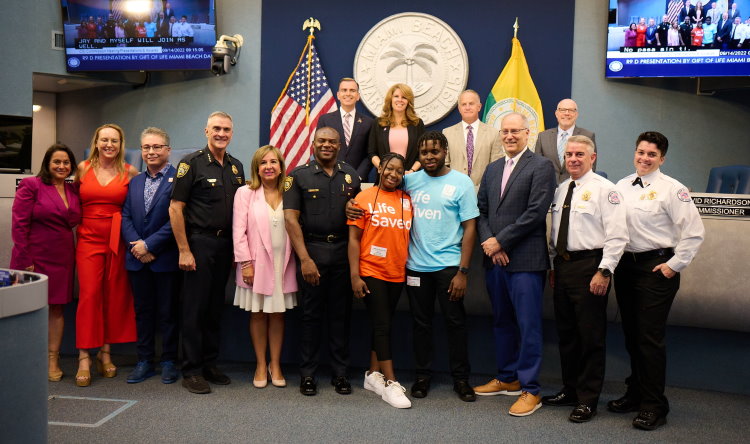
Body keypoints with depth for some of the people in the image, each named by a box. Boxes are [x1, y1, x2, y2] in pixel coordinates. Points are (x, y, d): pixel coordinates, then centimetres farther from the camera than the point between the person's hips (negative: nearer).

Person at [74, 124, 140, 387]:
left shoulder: (130, 172, 3)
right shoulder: (82, 168, 6)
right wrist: (76, 226, 6)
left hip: (118, 241, 0)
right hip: (89, 238, 0)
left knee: (114, 296, 4)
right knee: (88, 294, -6)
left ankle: (105, 352, 17)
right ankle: (84, 358, -1)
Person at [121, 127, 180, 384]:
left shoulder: (178, 179, -7)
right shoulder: (135, 182, 14)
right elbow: (126, 217, 9)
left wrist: (150, 245, -14)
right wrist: (136, 245, -8)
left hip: (165, 259, -5)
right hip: (137, 258, 6)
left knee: (167, 312, 5)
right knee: (143, 311, 12)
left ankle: (169, 361, 17)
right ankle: (144, 361, 22)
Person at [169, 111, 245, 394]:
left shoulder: (236, 167, 12)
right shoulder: (192, 163, -6)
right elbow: (175, 208, -10)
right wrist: (184, 250, -14)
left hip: (225, 245, 6)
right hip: (199, 243, -6)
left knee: (215, 307, 13)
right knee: (195, 308, 0)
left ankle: (209, 364, 24)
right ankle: (191, 371, 10)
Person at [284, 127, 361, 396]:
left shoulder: (351, 175, 10)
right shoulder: (299, 176, 1)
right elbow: (291, 219, -6)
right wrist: (304, 258, -13)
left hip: (343, 251, 3)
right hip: (312, 251, -2)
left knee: (341, 314, 7)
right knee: (311, 314, 5)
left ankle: (340, 373, 18)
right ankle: (307, 374, 16)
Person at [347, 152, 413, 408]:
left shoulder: (407, 200, 5)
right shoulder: (365, 198, -5)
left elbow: (410, 236, 11)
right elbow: (353, 239, -6)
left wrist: (410, 268, 3)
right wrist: (354, 275, -11)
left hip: (397, 274, 4)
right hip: (370, 272, -4)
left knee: (381, 325, 13)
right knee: (382, 325, -3)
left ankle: (373, 374, 26)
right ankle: (390, 383, 3)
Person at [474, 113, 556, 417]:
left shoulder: (541, 166, -5)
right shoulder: (493, 169, 17)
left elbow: (536, 212, -14)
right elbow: (481, 210, 13)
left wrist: (500, 241, -13)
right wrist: (488, 244, -4)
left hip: (525, 259, -7)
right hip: (495, 257, 7)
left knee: (528, 325, -2)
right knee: (501, 321, 15)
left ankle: (530, 389, 8)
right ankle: (507, 378, 29)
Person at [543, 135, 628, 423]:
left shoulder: (604, 189, -7)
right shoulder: (560, 190, 14)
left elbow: (617, 236, -13)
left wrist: (604, 272, -18)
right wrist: (552, 266, 15)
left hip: (589, 265, -7)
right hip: (562, 266, 7)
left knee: (591, 335, 0)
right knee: (566, 332, 15)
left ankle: (587, 400, 11)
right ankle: (570, 390, 29)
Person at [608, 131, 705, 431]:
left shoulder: (671, 189, -8)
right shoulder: (622, 186, 9)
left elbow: (694, 231, -11)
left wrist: (674, 265, -10)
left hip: (656, 268, -6)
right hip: (625, 265, 6)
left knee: (649, 338, -5)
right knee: (632, 335, 15)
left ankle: (653, 406, 7)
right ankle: (635, 394, 30)